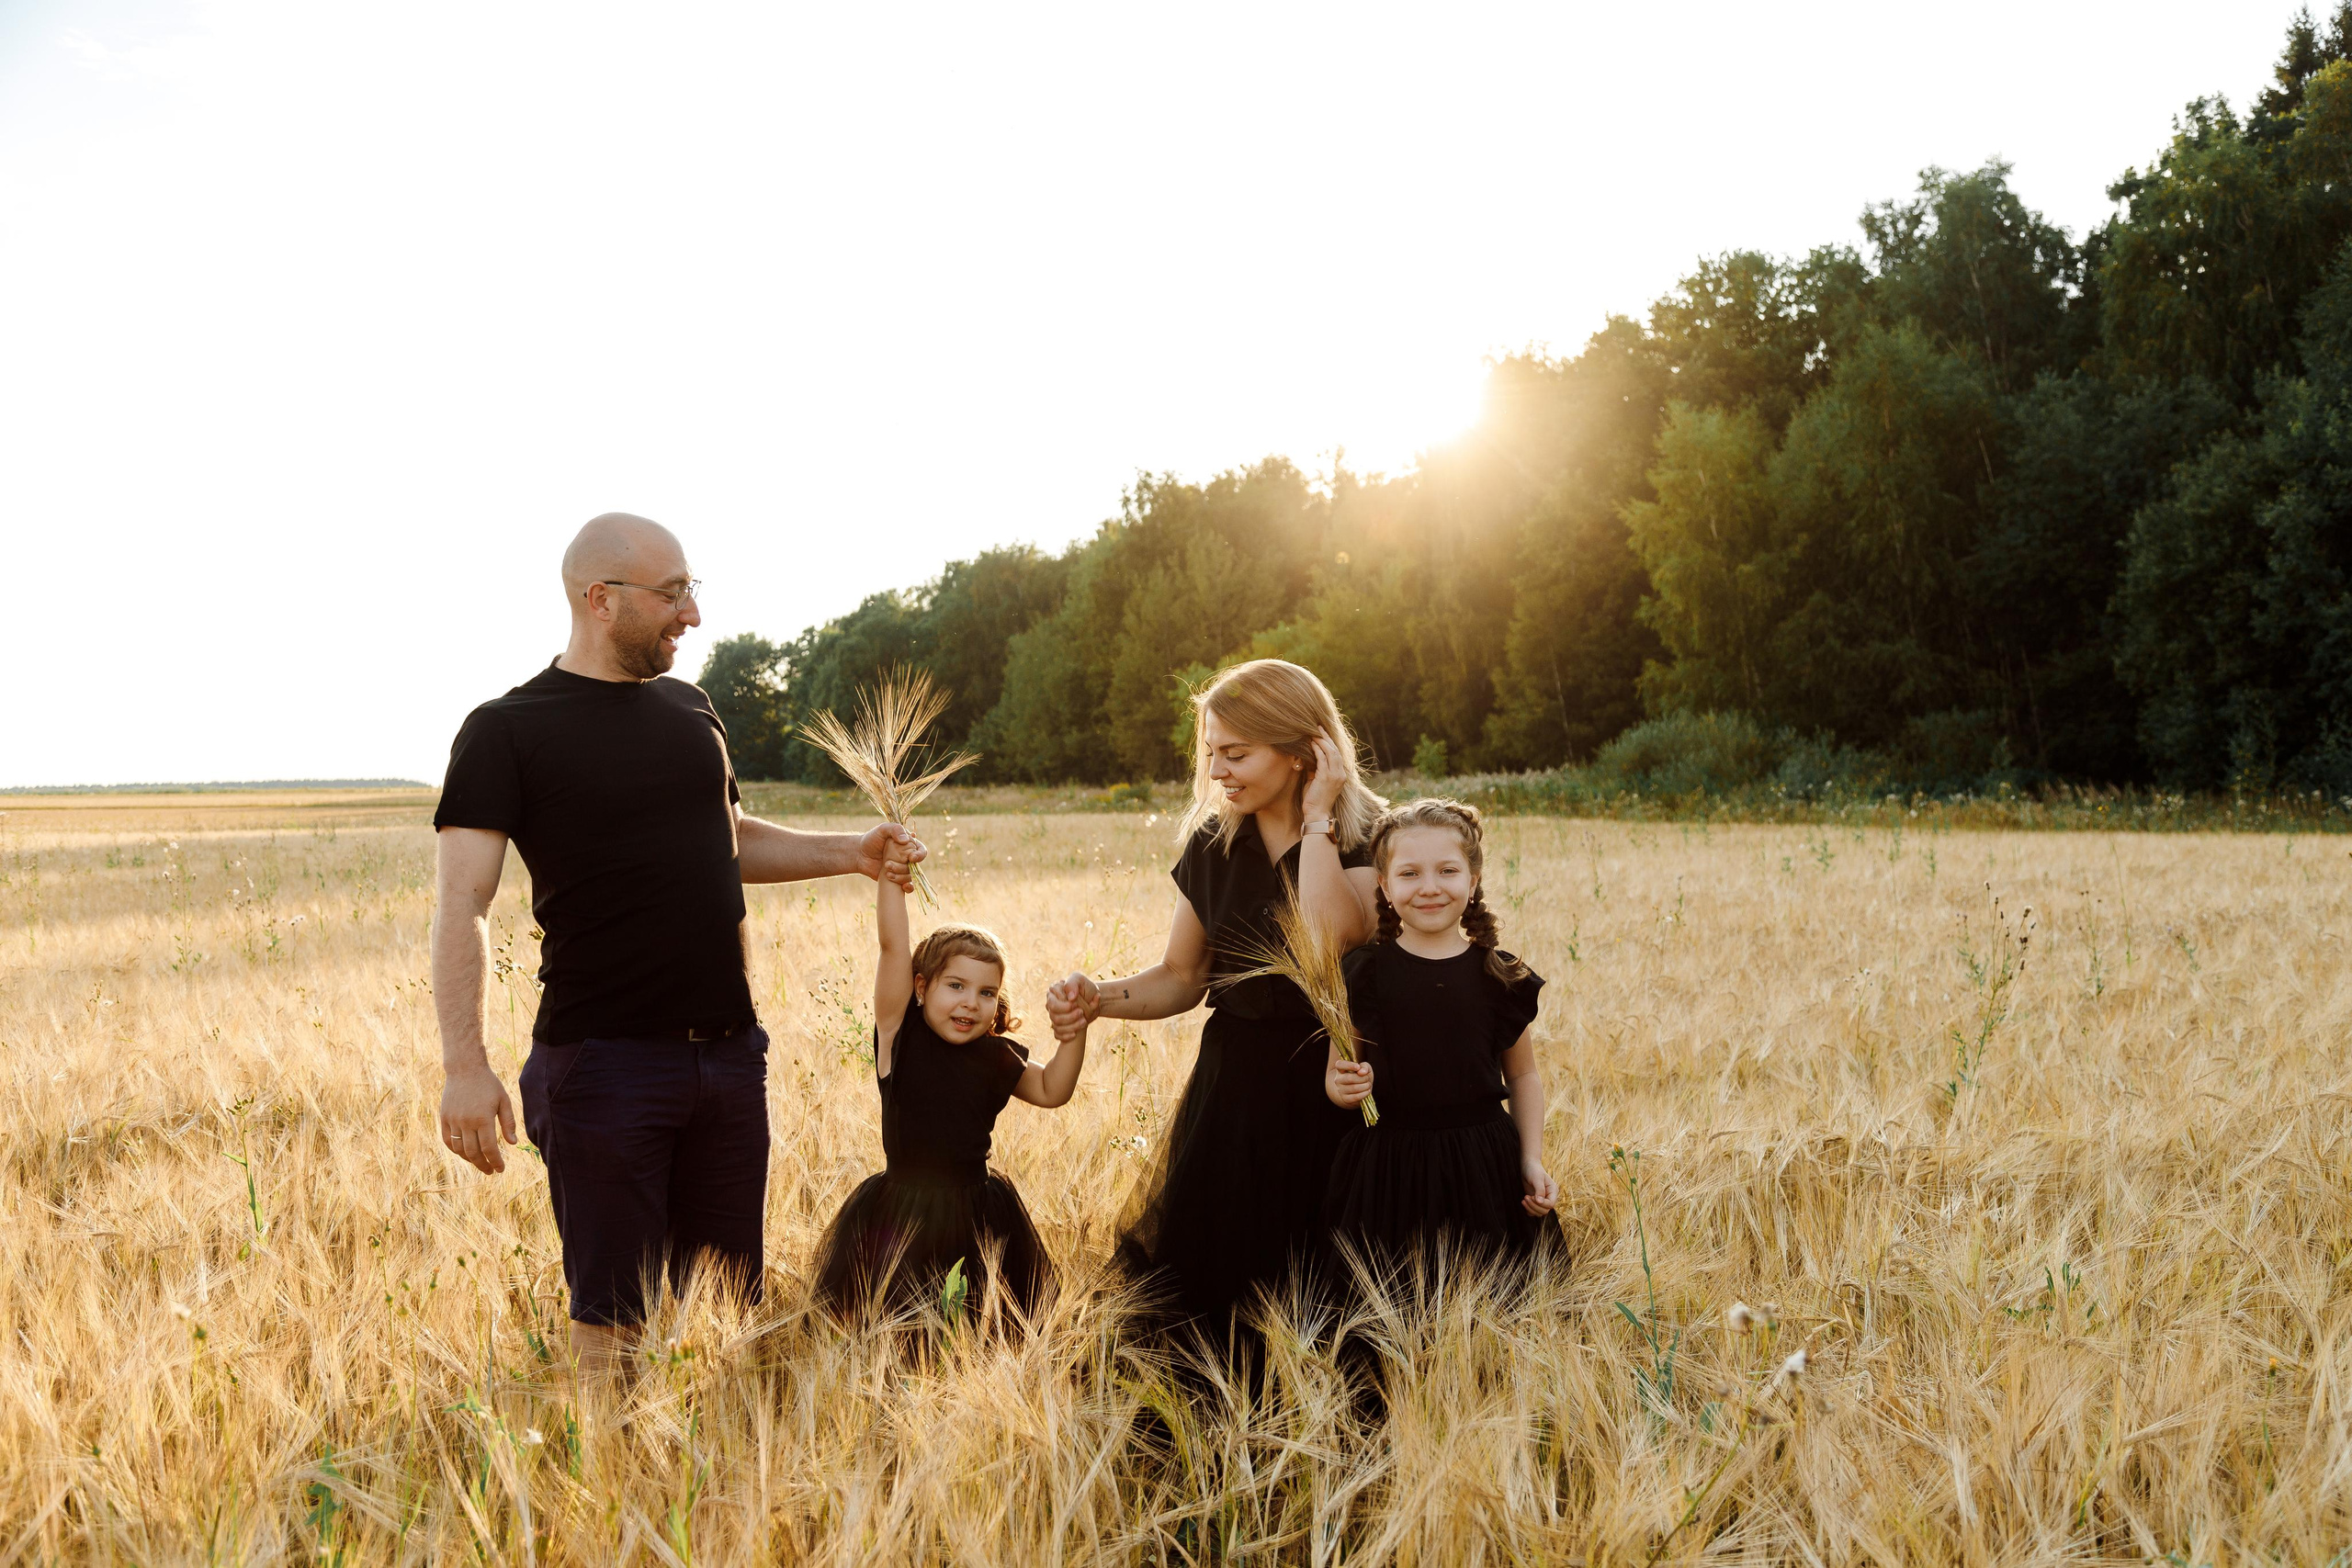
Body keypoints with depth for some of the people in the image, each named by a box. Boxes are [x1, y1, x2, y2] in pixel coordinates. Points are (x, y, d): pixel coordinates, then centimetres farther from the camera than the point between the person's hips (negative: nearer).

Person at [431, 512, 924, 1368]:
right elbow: (462, 905, -12)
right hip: (602, 1062, -6)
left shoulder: (689, 710, 13)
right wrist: (464, 1067, -21)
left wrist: (848, 852, 10)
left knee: (728, 1305, 13)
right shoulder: (507, 732, -6)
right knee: (612, 1319, 1)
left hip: (729, 1054, 6)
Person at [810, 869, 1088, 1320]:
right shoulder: (901, 1035, -9)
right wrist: (890, 869, -19)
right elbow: (893, 944, -16)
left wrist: (1073, 1037, -6)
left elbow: (1051, 1091, 10)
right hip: (900, 1216, -3)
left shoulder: (994, 1058, 2)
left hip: (977, 1215, 3)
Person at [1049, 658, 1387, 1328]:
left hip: (1327, 1093, -4)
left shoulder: (1365, 840, -8)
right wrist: (1098, 999, -8)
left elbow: (1329, 939, -28)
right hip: (1232, 1090, 4)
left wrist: (1316, 816, -19)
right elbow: (1181, 978, 10)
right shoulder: (1213, 846, 5)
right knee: (1205, 1283, 6)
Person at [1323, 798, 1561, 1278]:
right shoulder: (1363, 975, -3)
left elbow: (1523, 1076, 11)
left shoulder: (1501, 976, 0)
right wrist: (1343, 1086, -19)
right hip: (1386, 1173, -1)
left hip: (1484, 1168, 1)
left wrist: (1532, 1161, 3)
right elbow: (1334, 1074, 3)